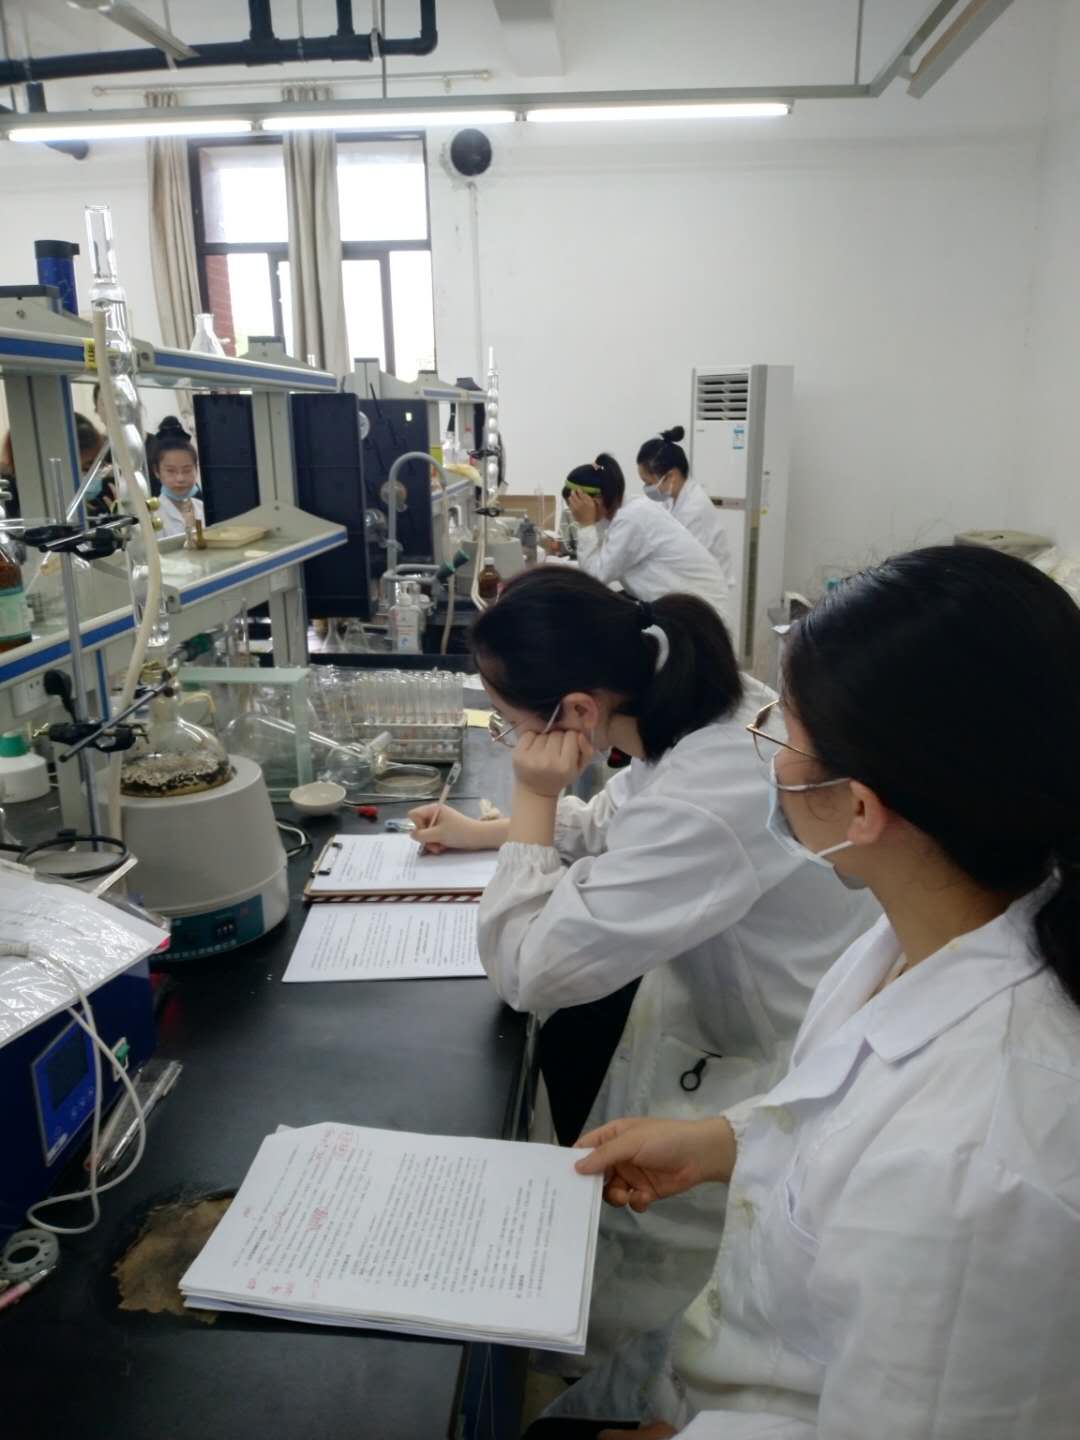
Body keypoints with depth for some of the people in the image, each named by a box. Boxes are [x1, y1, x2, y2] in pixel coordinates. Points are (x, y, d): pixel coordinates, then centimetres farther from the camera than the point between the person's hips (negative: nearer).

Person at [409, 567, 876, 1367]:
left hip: (788, 1079, -8)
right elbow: (617, 821, 11)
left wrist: (532, 801, -19)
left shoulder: (703, 808, -38)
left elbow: (528, 971, -26)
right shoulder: (714, 705, -11)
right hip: (742, 1002, 8)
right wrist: (485, 832, 13)